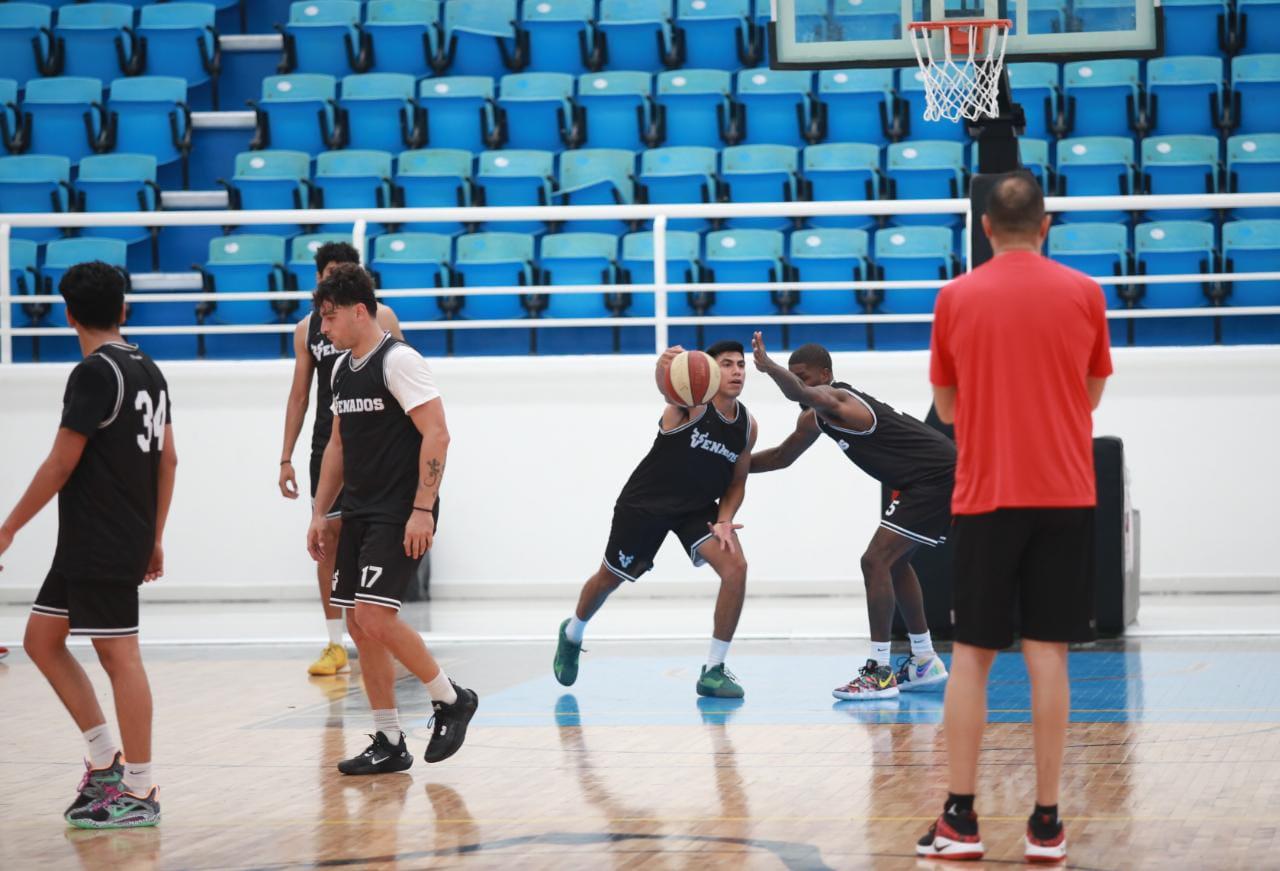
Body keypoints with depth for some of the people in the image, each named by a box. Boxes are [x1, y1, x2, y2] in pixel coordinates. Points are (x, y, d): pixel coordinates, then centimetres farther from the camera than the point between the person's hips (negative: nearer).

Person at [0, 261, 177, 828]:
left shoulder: (95, 373, -14)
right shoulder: (147, 370, 12)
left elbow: (61, 463, -15)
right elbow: (167, 459, 16)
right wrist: (154, 538, 21)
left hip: (100, 544, -9)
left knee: (119, 655, -5)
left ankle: (140, 792, -1)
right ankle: (106, 759, 13)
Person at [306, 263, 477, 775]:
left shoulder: (398, 360, -12)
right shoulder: (342, 369, 14)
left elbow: (436, 434, -18)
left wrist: (422, 510, -22)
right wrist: (320, 513, 18)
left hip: (400, 516, -9)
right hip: (359, 515, 9)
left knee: (374, 615, -18)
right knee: (360, 626, 6)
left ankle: (451, 699, 2)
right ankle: (388, 745, 12)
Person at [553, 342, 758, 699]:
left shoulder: (747, 425, -6)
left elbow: (737, 483, 7)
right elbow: (665, 383, -48)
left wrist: (724, 521, -12)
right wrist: (665, 365, -73)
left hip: (697, 508, 4)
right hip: (645, 502, -4)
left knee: (736, 568, -20)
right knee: (610, 578, 14)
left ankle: (713, 671, -9)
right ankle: (572, 636, 47)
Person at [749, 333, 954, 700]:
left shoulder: (837, 401, -17)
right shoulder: (815, 418, 14)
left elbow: (800, 393, -42)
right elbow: (782, 457, 27)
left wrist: (768, 365, -55)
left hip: (938, 476, -11)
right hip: (925, 480, 11)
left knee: (876, 560, -14)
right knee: (894, 561, 21)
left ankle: (879, 671, -12)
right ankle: (924, 663, 29)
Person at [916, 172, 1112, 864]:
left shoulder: (955, 298, 0)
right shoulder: (1083, 294, 0)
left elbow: (947, 407, 8)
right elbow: (1091, 395, 11)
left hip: (984, 497, 0)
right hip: (1063, 495, 0)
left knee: (971, 655, 5)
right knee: (1047, 653, 2)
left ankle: (960, 820, 2)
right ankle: (1046, 824, 1)